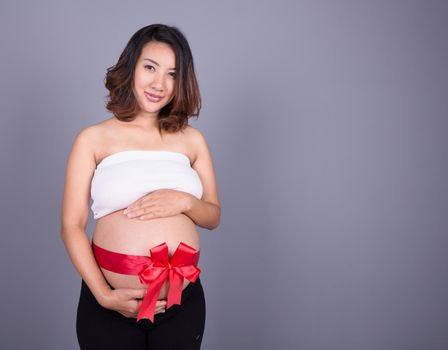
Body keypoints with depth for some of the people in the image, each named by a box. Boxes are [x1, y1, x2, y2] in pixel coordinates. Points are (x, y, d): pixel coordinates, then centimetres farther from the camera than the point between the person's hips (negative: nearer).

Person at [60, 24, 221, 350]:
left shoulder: (192, 139, 6)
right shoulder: (93, 139, -2)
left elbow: (213, 216, 10)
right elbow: (72, 226, -5)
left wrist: (185, 202, -11)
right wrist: (104, 295, -16)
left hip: (182, 303, 3)